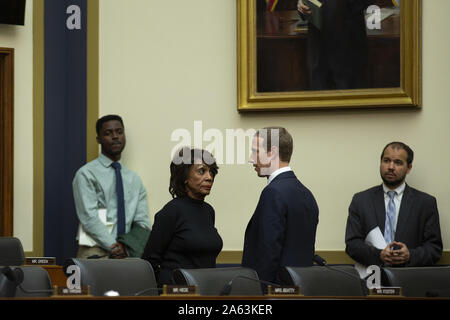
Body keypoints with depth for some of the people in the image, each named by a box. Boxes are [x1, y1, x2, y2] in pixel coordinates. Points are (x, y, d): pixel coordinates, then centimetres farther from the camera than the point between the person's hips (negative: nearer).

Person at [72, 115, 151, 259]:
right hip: (96, 253, -4)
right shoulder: (86, 174, 3)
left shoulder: (134, 179, 18)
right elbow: (89, 218, -7)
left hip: (128, 253, 4)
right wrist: (113, 247, -13)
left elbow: (142, 223, 12)